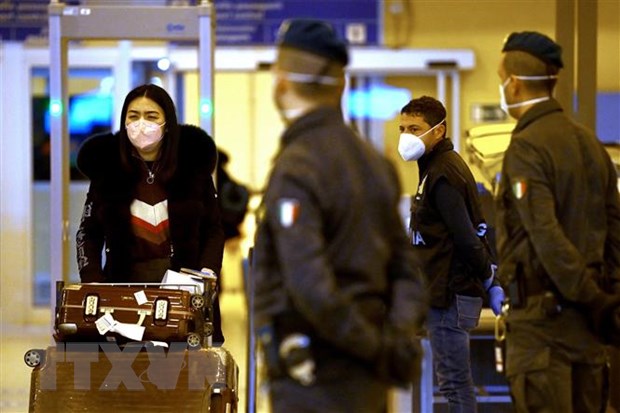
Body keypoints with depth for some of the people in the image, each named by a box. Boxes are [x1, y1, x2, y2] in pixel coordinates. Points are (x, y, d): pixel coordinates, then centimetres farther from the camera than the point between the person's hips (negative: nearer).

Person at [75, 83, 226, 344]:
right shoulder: (106, 168, 5)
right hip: (125, 287, 0)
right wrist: (93, 285, -4)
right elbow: (89, 234, 10)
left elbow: (213, 230, 9)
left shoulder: (193, 165, 4)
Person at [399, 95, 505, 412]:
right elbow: (471, 233, 18)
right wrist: (490, 277, 14)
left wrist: (489, 279, -9)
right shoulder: (445, 166, 17)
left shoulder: (442, 175, -16)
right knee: (456, 380, 13)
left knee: (453, 381, -7)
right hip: (448, 293, 10)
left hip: (450, 295, -10)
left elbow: (466, 237, -20)